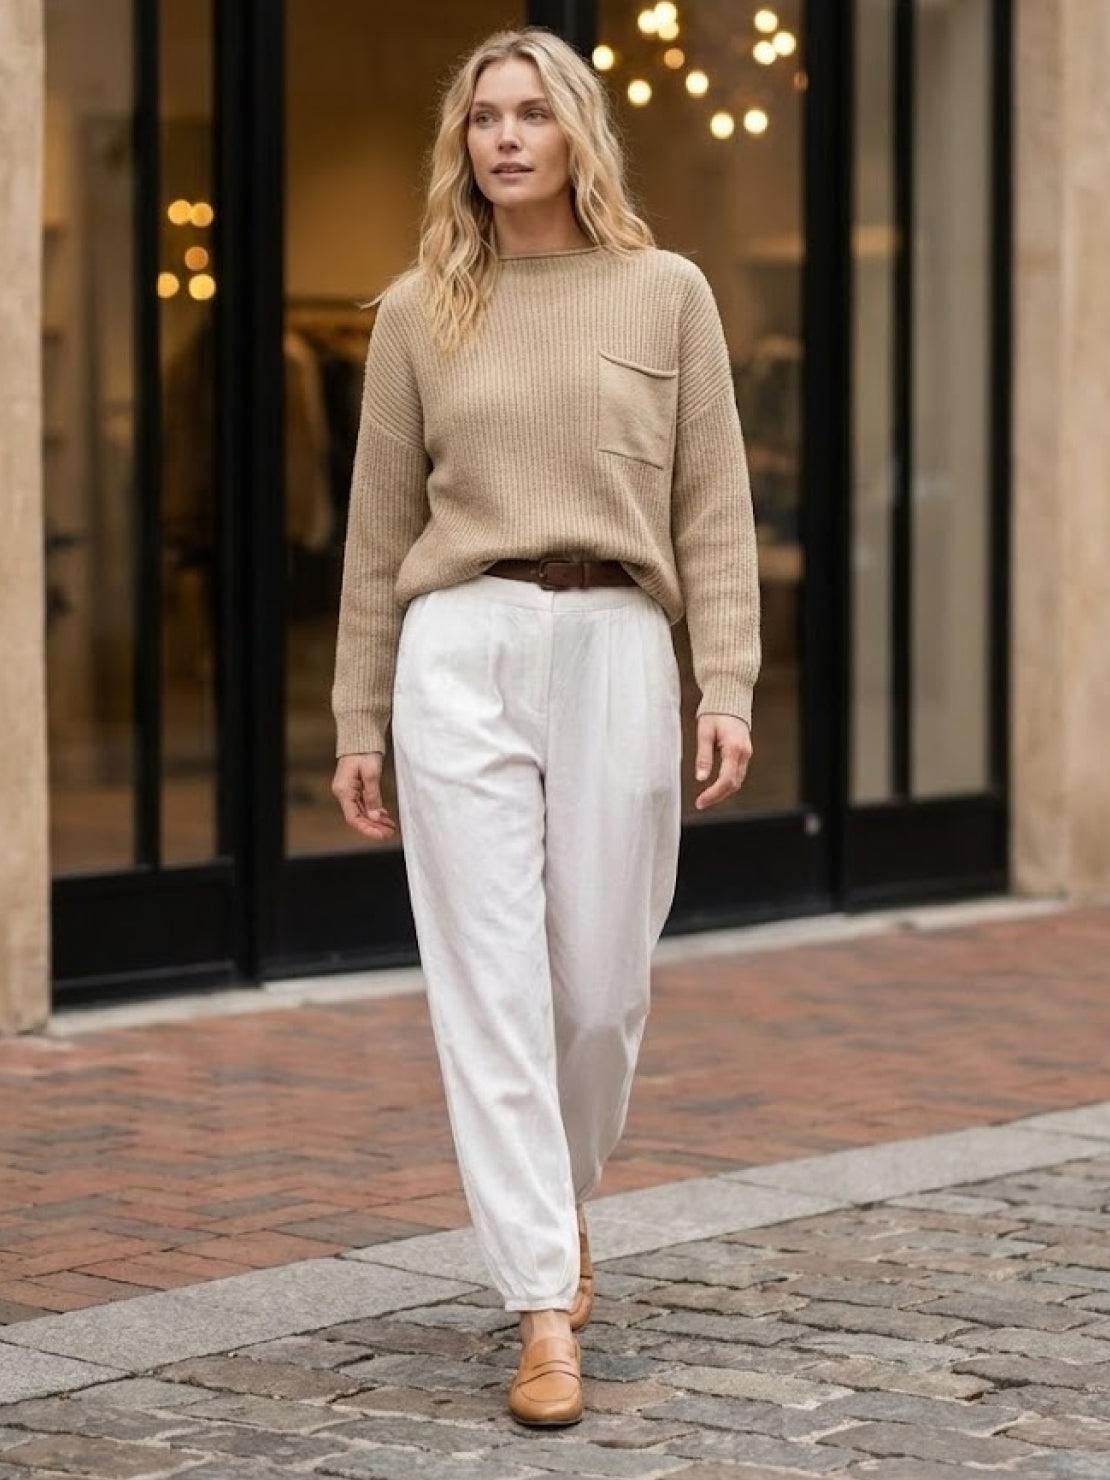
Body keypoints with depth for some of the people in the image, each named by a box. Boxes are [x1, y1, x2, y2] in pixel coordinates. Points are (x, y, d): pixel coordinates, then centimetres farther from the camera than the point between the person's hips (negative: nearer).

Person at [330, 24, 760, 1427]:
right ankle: (543, 1309, -2)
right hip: (460, 652, 0)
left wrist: (729, 688, -4)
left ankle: (556, 1204, 36)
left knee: (601, 982, 6)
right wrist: (357, 721, 9)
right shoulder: (417, 313, 8)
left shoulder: (668, 294, 6)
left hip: (617, 648, 0)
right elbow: (380, 527, 10)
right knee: (491, 983, -5)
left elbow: (714, 511, 4)